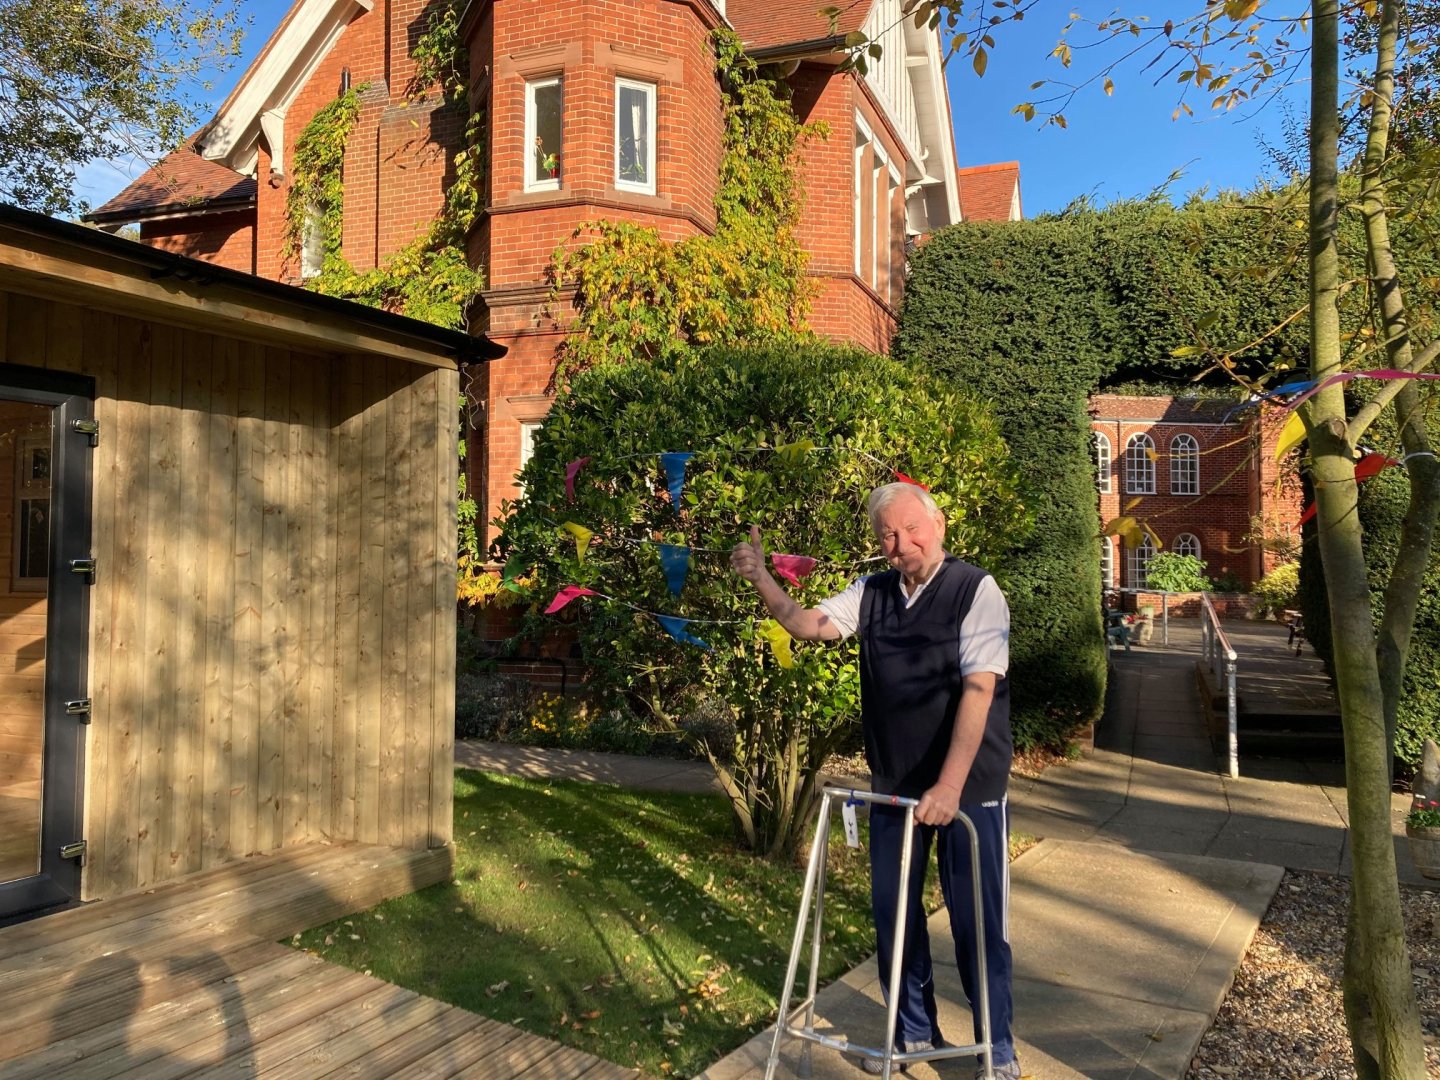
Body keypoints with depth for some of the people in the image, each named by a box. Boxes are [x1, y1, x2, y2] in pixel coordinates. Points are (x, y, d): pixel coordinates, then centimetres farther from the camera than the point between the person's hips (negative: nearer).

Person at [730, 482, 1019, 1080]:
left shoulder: (975, 590, -13)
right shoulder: (871, 593, 3)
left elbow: (978, 689, -20)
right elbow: (807, 623, -3)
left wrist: (949, 787, -25)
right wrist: (760, 578, -20)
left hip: (967, 787, -5)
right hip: (894, 785, 5)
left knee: (977, 919, 5)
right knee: (892, 912, 15)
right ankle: (915, 1030, 35)